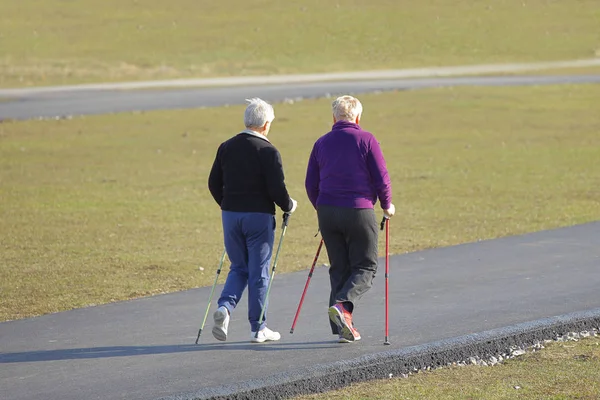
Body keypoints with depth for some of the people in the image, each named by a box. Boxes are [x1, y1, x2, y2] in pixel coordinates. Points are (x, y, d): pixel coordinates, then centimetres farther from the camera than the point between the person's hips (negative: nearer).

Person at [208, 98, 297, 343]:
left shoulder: (226, 147, 4)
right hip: (259, 217, -5)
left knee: (239, 268, 17)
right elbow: (277, 189, -15)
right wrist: (289, 206, 5)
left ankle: (225, 307, -8)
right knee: (258, 272, 5)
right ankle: (258, 328, 10)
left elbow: (214, 183, 9)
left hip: (230, 215, 5)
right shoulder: (268, 151, -12)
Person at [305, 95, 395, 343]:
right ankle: (343, 305, -21)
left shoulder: (321, 143, 8)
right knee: (365, 267, 5)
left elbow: (311, 184, 9)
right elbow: (381, 178, -6)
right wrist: (387, 205, 11)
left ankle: (342, 328, 8)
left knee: (339, 268, 12)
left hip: (327, 213, 4)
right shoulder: (366, 140, -4)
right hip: (359, 211, -4)